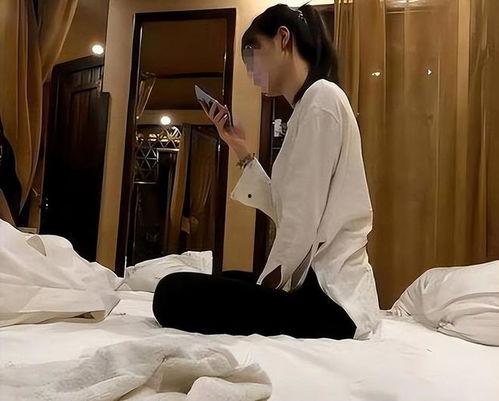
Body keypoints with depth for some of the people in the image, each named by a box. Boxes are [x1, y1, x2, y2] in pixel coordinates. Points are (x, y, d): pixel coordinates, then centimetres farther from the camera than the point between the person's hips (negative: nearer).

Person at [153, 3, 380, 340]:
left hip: (330, 296, -10)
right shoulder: (308, 106, 16)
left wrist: (265, 287, -7)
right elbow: (285, 211, 12)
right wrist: (242, 152, 11)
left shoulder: (321, 97, -13)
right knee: (222, 281, 27)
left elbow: (303, 221, -19)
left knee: (173, 294, -15)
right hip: (316, 279, 10)